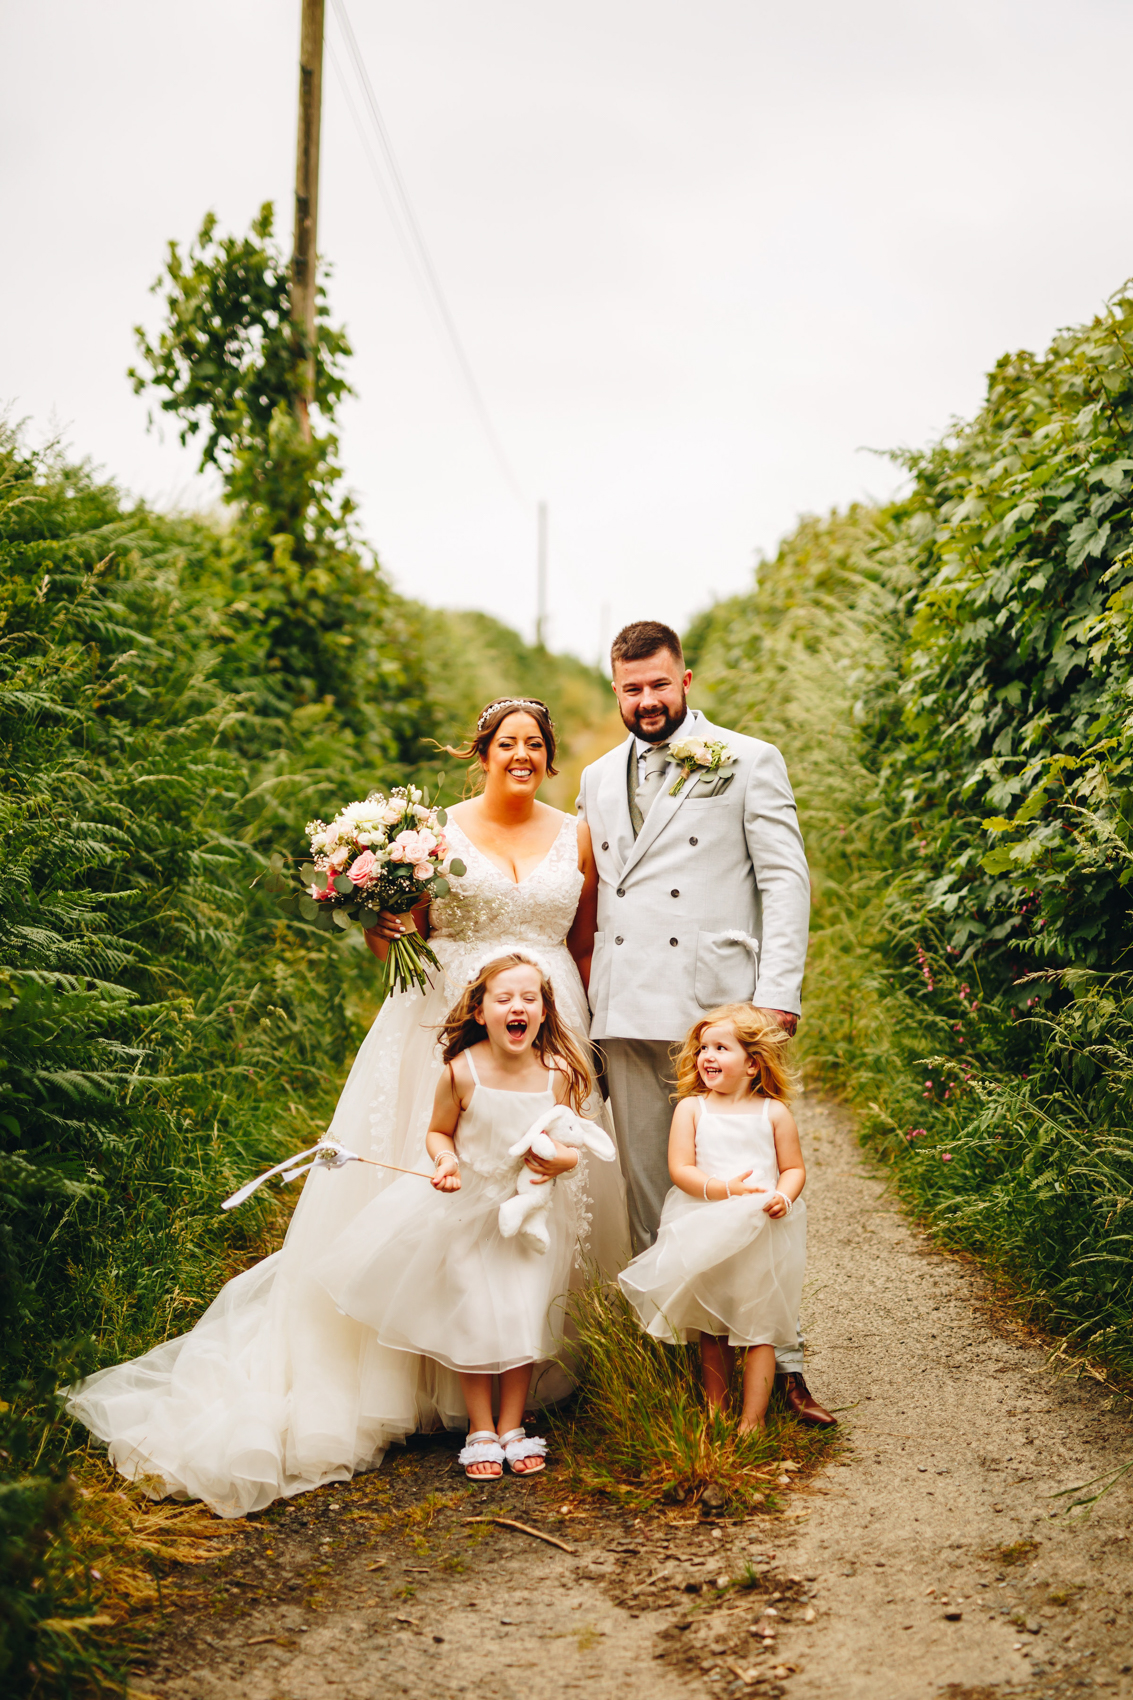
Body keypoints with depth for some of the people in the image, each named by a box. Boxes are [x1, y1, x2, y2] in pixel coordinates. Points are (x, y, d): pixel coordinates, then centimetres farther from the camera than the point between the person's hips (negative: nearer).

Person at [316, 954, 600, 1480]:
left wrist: (559, 1156, -20)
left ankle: (512, 1427, 21)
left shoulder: (558, 1074, -10)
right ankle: (481, 1431, 18)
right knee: (475, 1319, 1)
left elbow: (570, 1145, 1)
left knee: (526, 1316, 4)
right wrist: (445, 1161, -21)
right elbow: (439, 1131, -1)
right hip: (468, 1206, -2)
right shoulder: (462, 1071, -16)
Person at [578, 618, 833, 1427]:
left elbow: (786, 880, -2)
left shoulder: (749, 762, 4)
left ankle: (779, 1361, 4)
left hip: (718, 1009, -4)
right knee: (649, 1194, 8)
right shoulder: (599, 778, 18)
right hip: (627, 1017, 5)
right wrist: (582, 1004, 13)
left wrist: (778, 994, -12)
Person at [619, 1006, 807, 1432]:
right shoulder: (691, 1108, 1)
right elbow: (680, 1169, -6)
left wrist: (782, 1197, -17)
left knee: (757, 1327, 0)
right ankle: (713, 1412, 24)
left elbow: (794, 1167, 4)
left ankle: (752, 1420, 7)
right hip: (706, 1233, 1)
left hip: (763, 1233, -1)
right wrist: (724, 1189, -20)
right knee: (711, 1330, 12)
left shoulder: (774, 1112, 1)